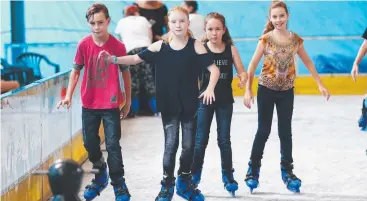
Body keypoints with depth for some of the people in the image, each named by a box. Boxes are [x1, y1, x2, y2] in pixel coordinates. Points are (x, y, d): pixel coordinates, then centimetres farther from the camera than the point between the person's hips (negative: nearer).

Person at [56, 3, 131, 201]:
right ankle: (100, 175, 33)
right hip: (89, 104, 3)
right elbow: (76, 71, 4)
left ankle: (119, 185, 6)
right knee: (90, 143, 12)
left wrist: (128, 100, 8)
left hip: (111, 105, -3)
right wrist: (68, 95, -6)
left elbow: (126, 72, 3)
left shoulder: (118, 46, -9)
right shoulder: (83, 44, -5)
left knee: (113, 145, -4)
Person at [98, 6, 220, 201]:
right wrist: (113, 59, -12)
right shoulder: (160, 46, -3)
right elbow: (136, 58, 1)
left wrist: (210, 88, -22)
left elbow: (214, 68, -6)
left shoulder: (195, 46, -6)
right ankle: (167, 185, 12)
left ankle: (184, 182, 27)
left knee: (188, 144, 8)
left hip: (189, 104, 0)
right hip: (169, 104, 0)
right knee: (171, 143, -3)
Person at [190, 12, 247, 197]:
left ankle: (228, 176, 20)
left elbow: (242, 71, -2)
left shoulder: (230, 49, -5)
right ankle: (194, 174, 19)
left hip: (225, 101, 1)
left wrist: (243, 79, -24)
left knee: (224, 139, 9)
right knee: (201, 140, 5)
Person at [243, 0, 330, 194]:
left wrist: (320, 84, 7)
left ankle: (287, 171, 18)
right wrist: (248, 90, -14)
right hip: (266, 89, -2)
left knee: (285, 132, 8)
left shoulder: (295, 39, -3)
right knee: (264, 131, 4)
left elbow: (308, 62, 8)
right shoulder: (266, 39, -11)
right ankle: (253, 169, 16)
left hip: (287, 91, 2)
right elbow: (253, 65, -9)